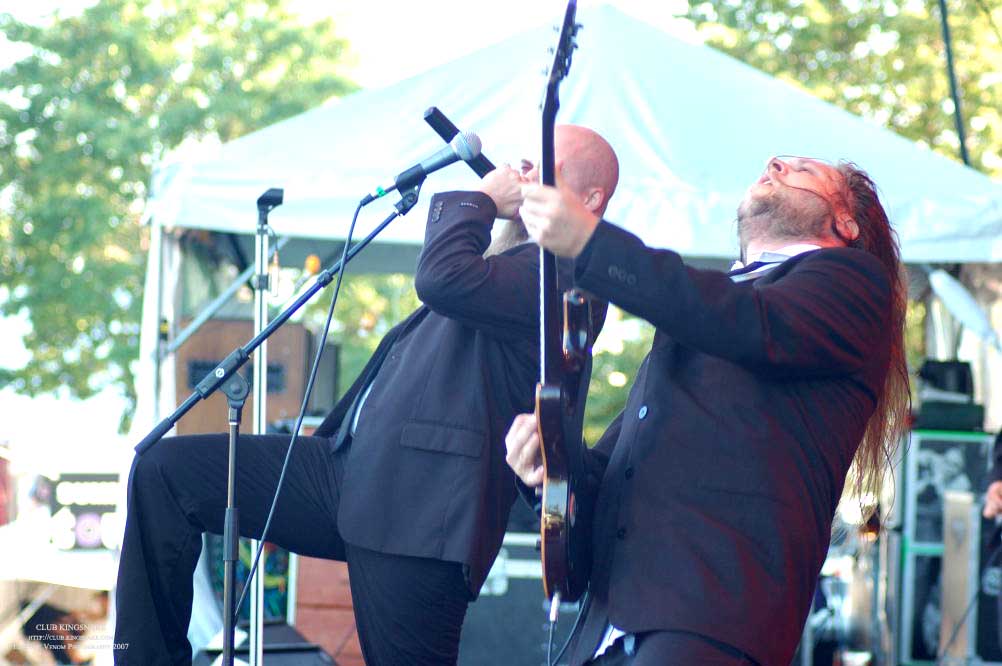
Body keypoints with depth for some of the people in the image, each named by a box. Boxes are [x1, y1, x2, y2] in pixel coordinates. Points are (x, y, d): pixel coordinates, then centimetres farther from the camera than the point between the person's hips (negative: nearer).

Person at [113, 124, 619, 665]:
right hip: (350, 468, 10)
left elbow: (442, 279, -22)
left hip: (421, 510, -10)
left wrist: (482, 199, -7)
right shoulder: (506, 267, 26)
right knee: (165, 469, 3)